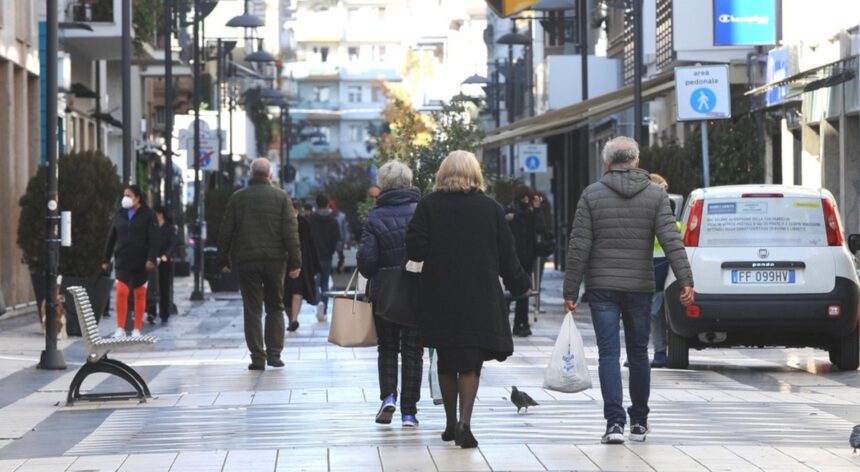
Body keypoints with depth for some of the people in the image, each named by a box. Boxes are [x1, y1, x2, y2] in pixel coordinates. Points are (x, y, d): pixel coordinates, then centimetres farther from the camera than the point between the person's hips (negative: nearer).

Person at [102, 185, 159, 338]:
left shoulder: (148, 214, -2)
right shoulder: (119, 214, 8)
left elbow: (153, 238, -9)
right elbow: (111, 238, 13)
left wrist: (151, 259, -19)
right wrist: (106, 260, 11)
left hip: (141, 262, -2)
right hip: (122, 261, 2)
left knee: (140, 295, 5)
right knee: (121, 292, -10)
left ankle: (137, 329, 13)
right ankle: (120, 328, -7)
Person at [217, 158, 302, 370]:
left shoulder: (237, 198, 3)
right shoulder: (281, 197, 1)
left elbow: (225, 231, 4)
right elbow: (290, 231, -4)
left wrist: (223, 260, 13)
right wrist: (295, 262, -3)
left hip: (246, 261, 0)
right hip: (275, 260, 0)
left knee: (252, 309, 3)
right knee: (275, 307, 12)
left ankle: (257, 357, -1)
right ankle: (274, 353, 5)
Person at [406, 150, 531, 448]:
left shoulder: (429, 205, -2)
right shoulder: (491, 208, 0)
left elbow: (415, 248, -9)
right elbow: (507, 254, 3)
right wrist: (520, 285, 18)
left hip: (440, 298, 1)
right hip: (480, 298, -1)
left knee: (446, 362, 15)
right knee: (470, 362, 1)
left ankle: (451, 423, 22)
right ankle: (464, 422, -15)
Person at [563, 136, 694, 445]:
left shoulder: (592, 195, -1)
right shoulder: (656, 194, 1)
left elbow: (578, 246, -5)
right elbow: (671, 240, -10)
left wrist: (570, 292, -2)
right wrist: (685, 281, -13)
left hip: (602, 288, -1)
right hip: (640, 287, 2)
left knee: (609, 353, -2)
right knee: (638, 353, 13)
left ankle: (615, 422, -14)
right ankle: (639, 422, 20)